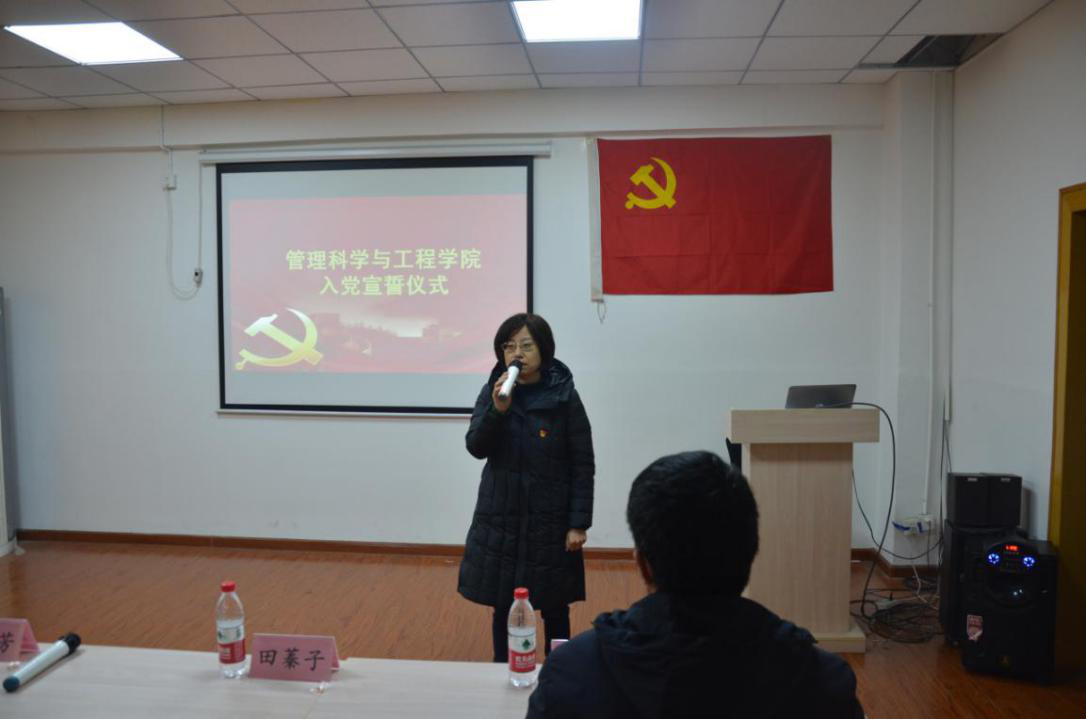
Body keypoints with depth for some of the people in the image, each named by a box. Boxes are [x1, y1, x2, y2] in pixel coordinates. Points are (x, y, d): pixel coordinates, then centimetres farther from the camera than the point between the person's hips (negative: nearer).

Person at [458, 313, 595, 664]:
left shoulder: (565, 397, -10)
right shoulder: (492, 392, -1)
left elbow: (583, 465, -7)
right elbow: (476, 447, -8)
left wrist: (579, 523, -10)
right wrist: (498, 409, -24)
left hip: (550, 520, -2)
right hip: (500, 518, 2)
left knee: (554, 608, 11)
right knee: (502, 605, 12)